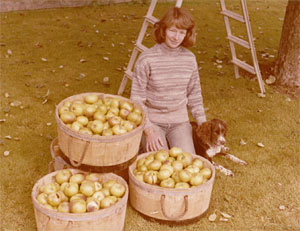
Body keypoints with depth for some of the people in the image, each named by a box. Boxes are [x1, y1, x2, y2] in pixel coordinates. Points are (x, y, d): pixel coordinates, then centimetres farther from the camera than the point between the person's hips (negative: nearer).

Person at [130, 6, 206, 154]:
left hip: (179, 121, 3)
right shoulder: (146, 59, -13)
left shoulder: (189, 59, 0)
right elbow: (137, 99, -10)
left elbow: (194, 95, 11)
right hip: (152, 121, -3)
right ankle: (147, 144, 9)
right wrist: (149, 130, -19)